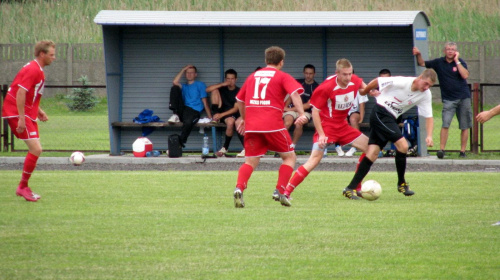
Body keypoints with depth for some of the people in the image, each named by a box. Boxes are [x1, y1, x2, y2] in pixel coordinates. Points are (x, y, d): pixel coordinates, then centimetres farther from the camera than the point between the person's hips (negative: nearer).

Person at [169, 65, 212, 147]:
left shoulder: (200, 85, 18)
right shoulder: (183, 86, 29)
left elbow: (204, 102, 8)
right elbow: (175, 82, 4)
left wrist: (210, 117, -2)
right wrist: (183, 69, 12)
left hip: (194, 111, -4)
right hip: (182, 110, 4)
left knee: (188, 122, -41)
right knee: (174, 88, -12)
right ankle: (175, 115, -22)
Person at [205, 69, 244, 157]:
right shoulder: (223, 88, 9)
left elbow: (235, 109, -12)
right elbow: (208, 90, -5)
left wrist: (221, 115, -23)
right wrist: (222, 84, -15)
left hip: (233, 114, -4)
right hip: (220, 112, 4)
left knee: (230, 121, -41)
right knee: (215, 90, -9)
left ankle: (225, 148, -26)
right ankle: (215, 118, -11)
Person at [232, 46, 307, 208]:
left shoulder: (253, 76, 20)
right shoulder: (282, 77, 7)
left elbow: (239, 100, 27)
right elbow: (295, 93, -11)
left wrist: (244, 119, 41)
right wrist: (301, 114, -20)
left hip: (251, 126, 4)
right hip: (273, 124, -4)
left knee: (251, 161, 9)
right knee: (289, 157, 13)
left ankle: (239, 188, -17)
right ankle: (280, 191, -1)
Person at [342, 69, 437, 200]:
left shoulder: (426, 95, -3)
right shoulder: (402, 82, -22)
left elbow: (429, 116, 3)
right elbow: (377, 81, -12)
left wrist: (429, 136, -12)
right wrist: (364, 91, 3)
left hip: (391, 119, 7)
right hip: (380, 113, -7)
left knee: (373, 153, -1)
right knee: (403, 145, -17)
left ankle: (350, 189, -2)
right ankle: (401, 183, -1)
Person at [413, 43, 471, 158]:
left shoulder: (460, 62, -1)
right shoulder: (439, 62, 4)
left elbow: (465, 75, -17)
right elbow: (422, 63, 12)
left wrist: (456, 61, -14)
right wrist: (418, 55, -7)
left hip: (463, 97, 0)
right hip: (448, 99, 0)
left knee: (464, 127, 2)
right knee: (445, 124, -15)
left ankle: (462, 151, 10)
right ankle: (441, 149, -15)